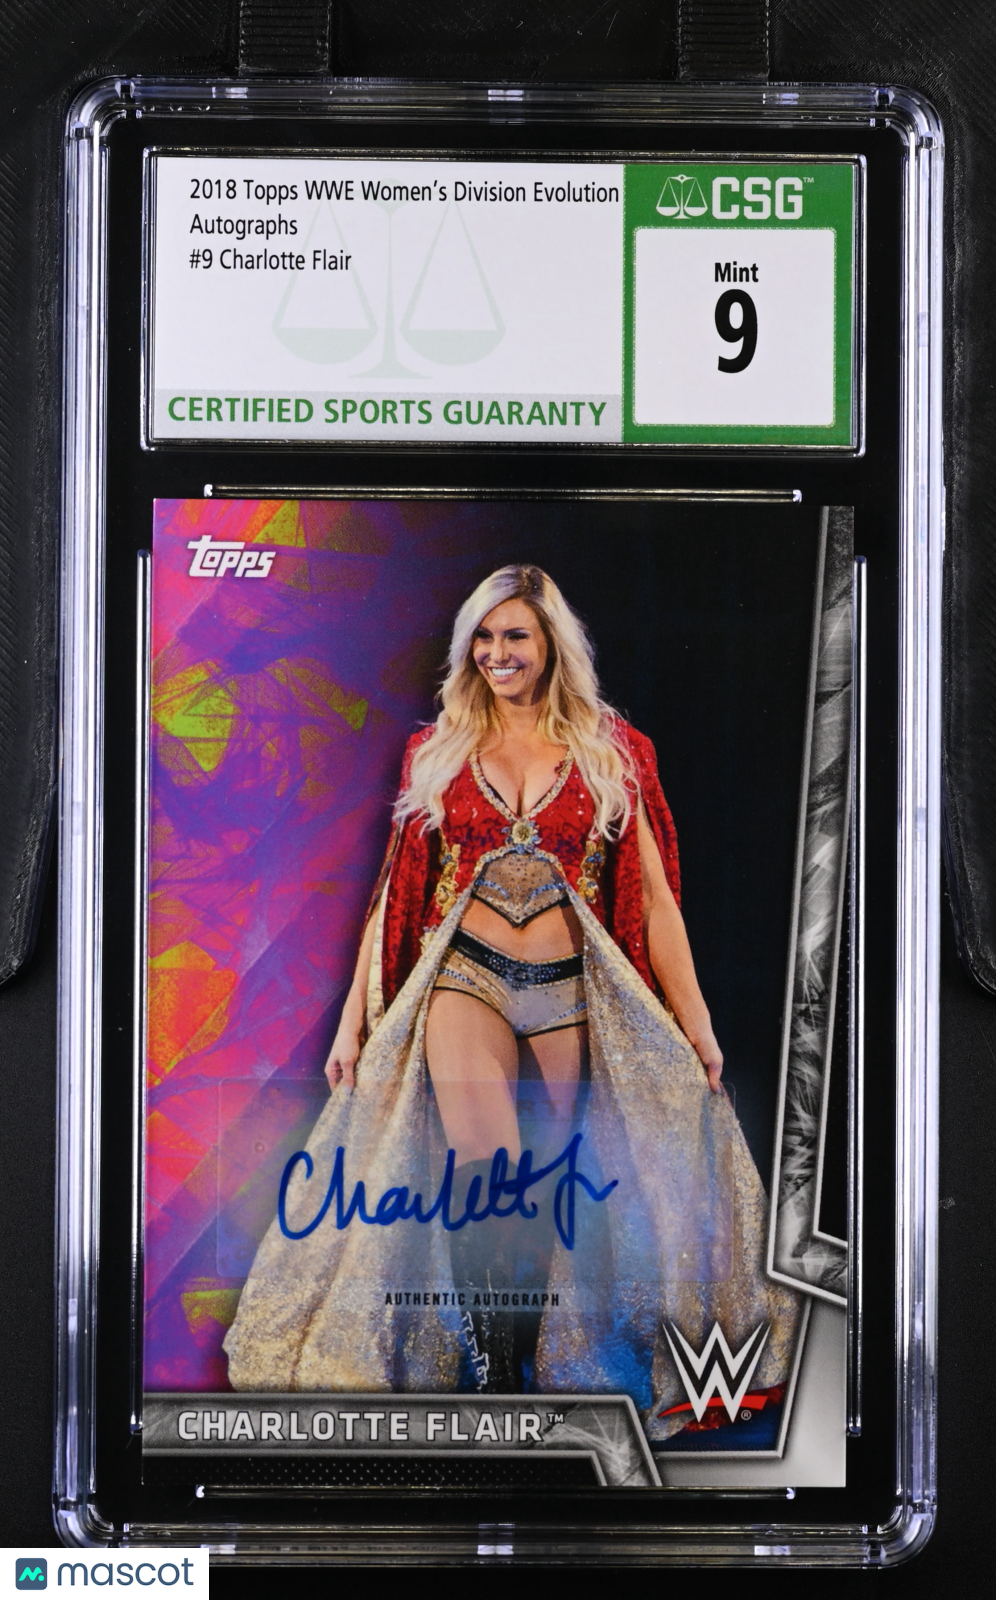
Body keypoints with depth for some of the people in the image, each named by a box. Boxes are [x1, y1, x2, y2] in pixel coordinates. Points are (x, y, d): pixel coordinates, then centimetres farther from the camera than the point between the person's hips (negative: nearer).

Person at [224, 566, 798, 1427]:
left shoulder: (611, 750, 8)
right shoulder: (439, 750, 11)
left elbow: (655, 899, 7)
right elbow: (395, 893, 12)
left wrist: (696, 1024, 3)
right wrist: (353, 1019, 9)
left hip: (573, 992, 1)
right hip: (466, 978, 0)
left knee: (560, 1196, 2)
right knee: (490, 1192, -17)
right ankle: (499, 1378, -6)